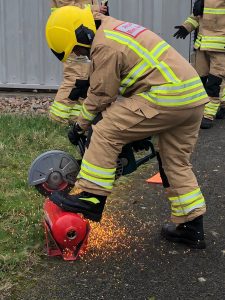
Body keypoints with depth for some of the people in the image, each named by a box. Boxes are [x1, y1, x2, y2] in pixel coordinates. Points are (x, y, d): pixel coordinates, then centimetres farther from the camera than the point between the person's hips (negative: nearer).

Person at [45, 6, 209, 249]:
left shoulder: (105, 45, -9)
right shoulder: (114, 30, 22)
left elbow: (100, 95, -4)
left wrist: (81, 125, 9)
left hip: (166, 97, -10)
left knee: (106, 132, -7)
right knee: (177, 162, 16)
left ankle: (90, 197, -4)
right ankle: (191, 226, 22)